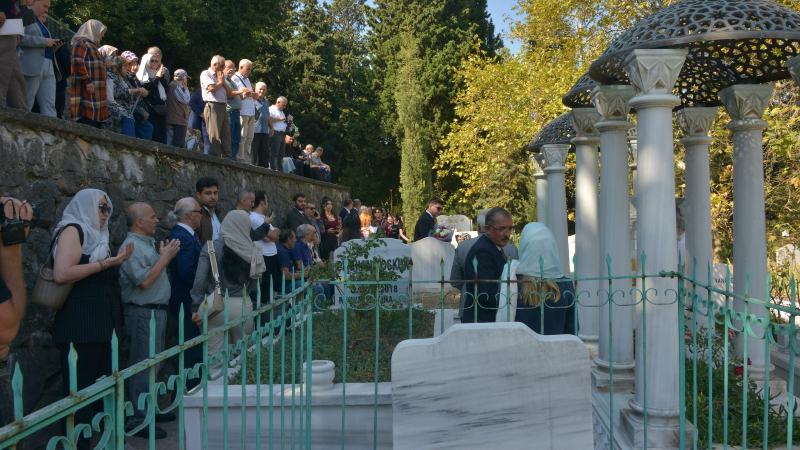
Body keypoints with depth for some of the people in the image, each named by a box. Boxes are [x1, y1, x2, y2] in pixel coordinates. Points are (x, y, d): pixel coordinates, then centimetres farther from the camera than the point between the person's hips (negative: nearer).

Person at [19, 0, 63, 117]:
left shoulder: (40, 22, 27)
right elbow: (20, 37, -15)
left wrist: (54, 46, 12)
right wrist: (44, 41, -14)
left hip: (48, 67, 8)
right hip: (32, 66, -8)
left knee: (50, 107, -2)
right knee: (25, 107, -7)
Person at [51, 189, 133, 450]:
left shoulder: (95, 236, 20)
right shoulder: (73, 230, -6)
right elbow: (61, 274, -20)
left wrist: (118, 261, 14)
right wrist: (104, 263, -16)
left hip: (102, 324, 9)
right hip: (80, 326, -9)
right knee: (80, 392, -6)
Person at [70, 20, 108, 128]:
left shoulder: (91, 45, 27)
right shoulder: (81, 43, -3)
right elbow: (78, 62, -16)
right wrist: (87, 82, -21)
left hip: (96, 92, 10)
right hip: (88, 91, -10)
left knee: (95, 123, 4)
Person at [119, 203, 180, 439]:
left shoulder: (147, 243, 13)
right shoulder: (132, 246, -16)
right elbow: (144, 281, -24)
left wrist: (165, 255, 7)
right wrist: (166, 256, -18)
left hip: (157, 311, 10)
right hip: (143, 313, -10)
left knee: (153, 365, 17)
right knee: (144, 366, -3)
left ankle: (149, 410, 29)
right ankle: (138, 420, 5)